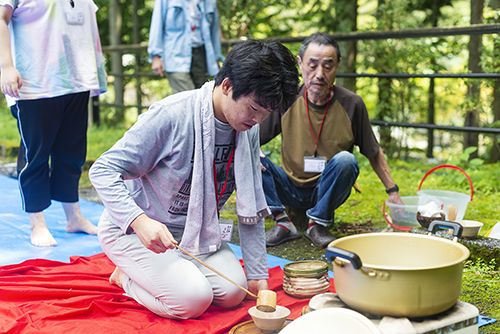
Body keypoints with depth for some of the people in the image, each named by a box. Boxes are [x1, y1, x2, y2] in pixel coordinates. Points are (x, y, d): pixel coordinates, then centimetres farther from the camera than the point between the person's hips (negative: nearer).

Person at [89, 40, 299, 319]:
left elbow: (251, 207, 2)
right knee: (193, 299, -25)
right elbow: (103, 171, -23)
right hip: (133, 230, -7)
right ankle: (128, 276, 5)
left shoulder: (248, 128, -4)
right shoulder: (171, 116, -26)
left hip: (195, 231, 7)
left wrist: (257, 275, 0)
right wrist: (140, 221, -39)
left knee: (233, 292, -12)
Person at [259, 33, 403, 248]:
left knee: (345, 160, -32)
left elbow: (374, 153, 1)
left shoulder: (351, 104, -12)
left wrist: (393, 192, 1)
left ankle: (318, 224, -15)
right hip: (290, 189, 1)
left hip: (328, 191, -1)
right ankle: (282, 222, -20)